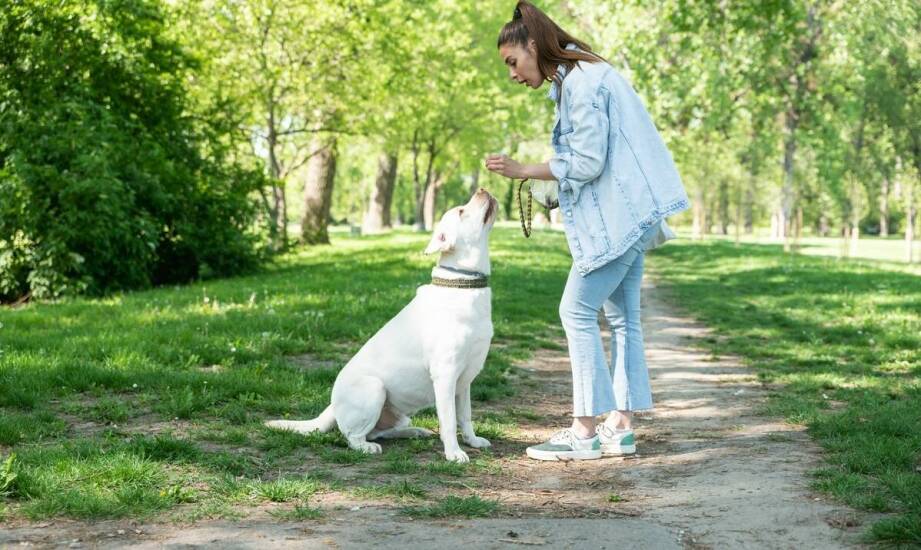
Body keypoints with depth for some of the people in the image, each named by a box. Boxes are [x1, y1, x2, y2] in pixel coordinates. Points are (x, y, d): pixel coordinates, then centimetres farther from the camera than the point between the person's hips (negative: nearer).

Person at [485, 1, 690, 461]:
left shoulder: (582, 82, -15)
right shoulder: (576, 78, 15)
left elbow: (588, 162, -18)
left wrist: (522, 171, -13)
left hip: (619, 216, -10)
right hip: (627, 215, 10)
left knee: (578, 311, -7)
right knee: (621, 317, 10)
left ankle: (585, 431, -3)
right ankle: (620, 427, 15)